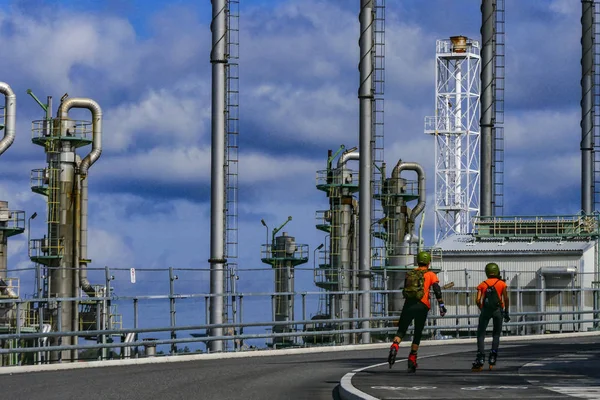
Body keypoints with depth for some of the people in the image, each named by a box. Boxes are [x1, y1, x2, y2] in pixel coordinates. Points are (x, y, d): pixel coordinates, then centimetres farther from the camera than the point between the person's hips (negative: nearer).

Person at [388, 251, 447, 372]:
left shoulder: (410, 274, 16)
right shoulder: (430, 275, 7)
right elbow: (437, 290, -6)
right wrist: (441, 305, -6)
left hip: (408, 304, 2)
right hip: (422, 306, -2)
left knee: (401, 331, 6)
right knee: (417, 334, 11)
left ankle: (394, 347, -25)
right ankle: (412, 360, 11)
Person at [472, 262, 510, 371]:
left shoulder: (482, 285, 11)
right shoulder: (502, 284, 8)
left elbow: (478, 300, 0)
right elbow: (506, 299, -2)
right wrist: (506, 312, 7)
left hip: (485, 310, 0)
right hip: (498, 309, 0)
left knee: (480, 335, 6)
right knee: (496, 335, 14)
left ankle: (480, 359, -8)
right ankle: (492, 358, 4)